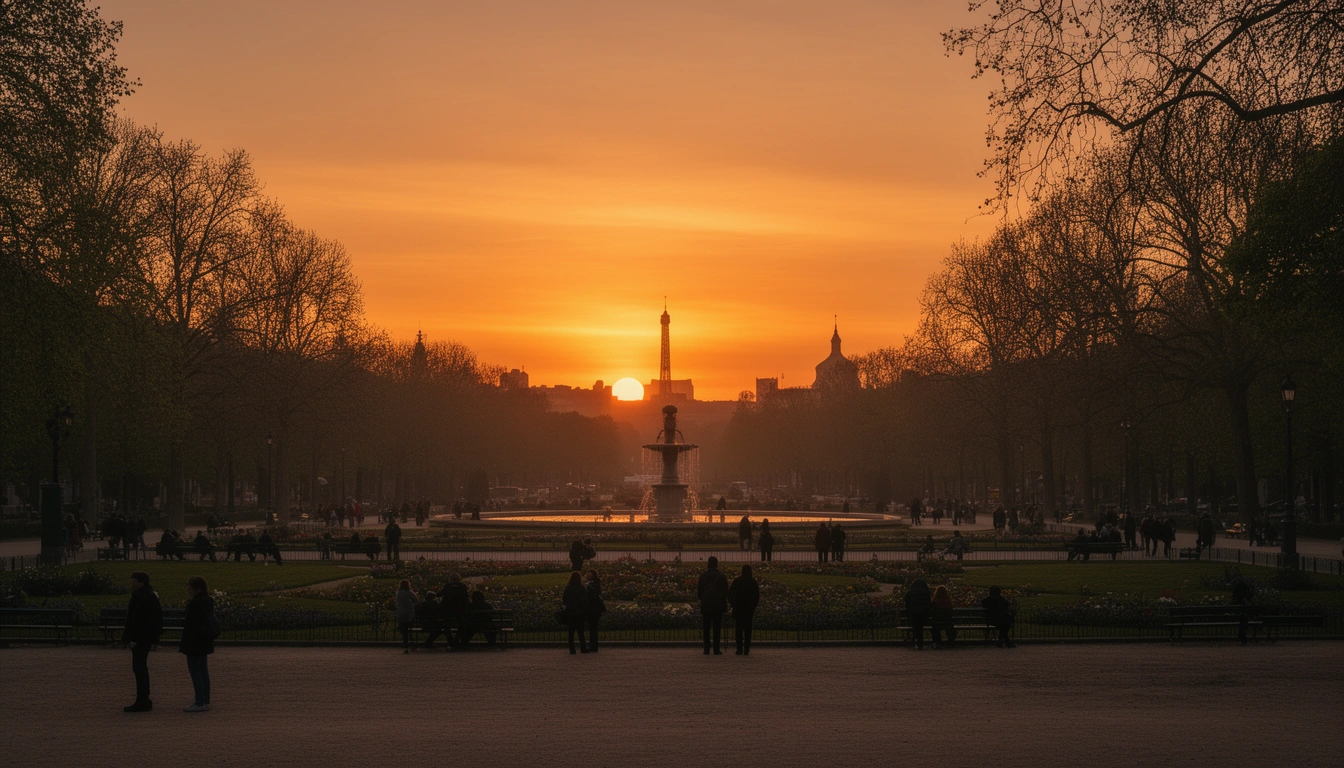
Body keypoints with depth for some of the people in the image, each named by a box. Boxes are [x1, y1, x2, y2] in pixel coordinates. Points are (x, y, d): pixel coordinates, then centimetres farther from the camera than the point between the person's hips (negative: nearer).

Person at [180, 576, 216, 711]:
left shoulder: (195, 604, -19)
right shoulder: (208, 601, 11)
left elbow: (191, 625, -20)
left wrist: (183, 644, -14)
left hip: (195, 643, -10)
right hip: (205, 643, 10)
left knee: (195, 671, -6)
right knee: (203, 671, 13)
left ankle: (200, 703, -7)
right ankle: (205, 701, 17)